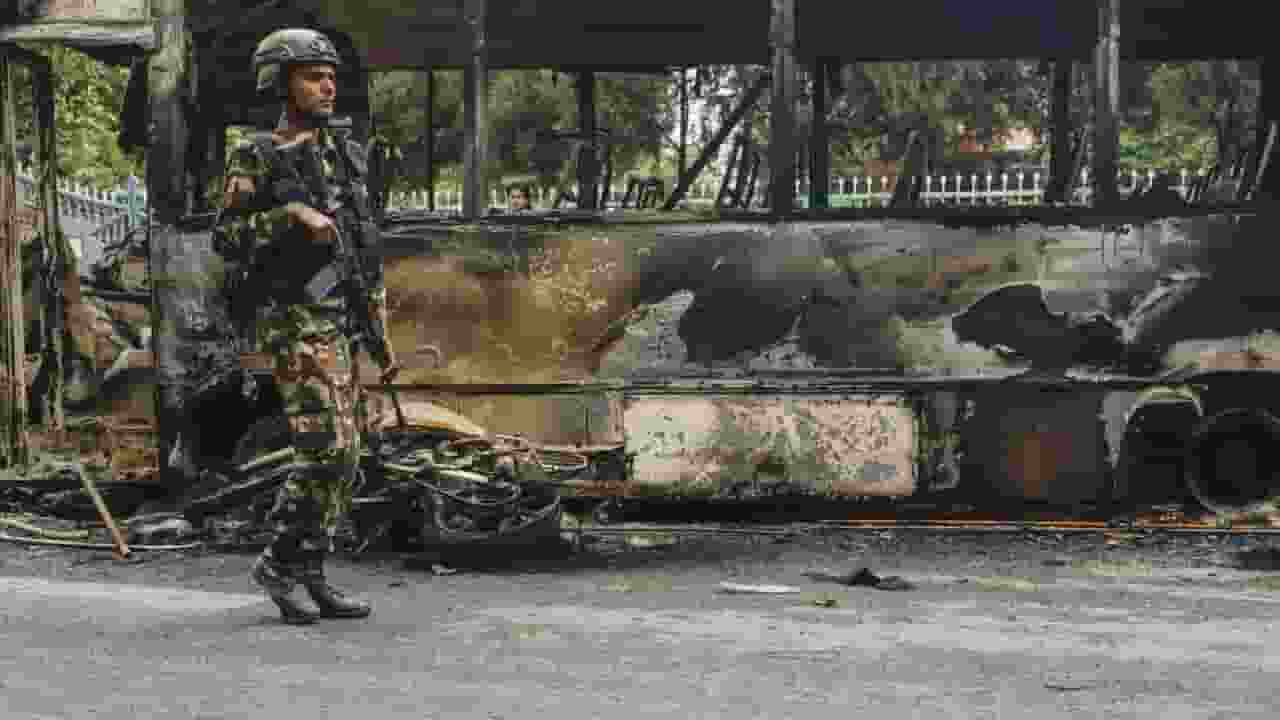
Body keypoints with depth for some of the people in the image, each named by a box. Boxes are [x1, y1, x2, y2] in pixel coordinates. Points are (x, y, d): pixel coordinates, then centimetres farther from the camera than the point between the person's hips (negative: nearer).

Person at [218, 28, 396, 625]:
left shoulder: (347, 157, 14)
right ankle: (277, 562, 0)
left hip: (340, 324, 7)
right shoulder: (256, 159, -4)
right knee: (327, 449, -15)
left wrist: (381, 334, 13)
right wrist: (293, 214, -23)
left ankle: (308, 576, 12)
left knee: (340, 457, 5)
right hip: (293, 322, -7)